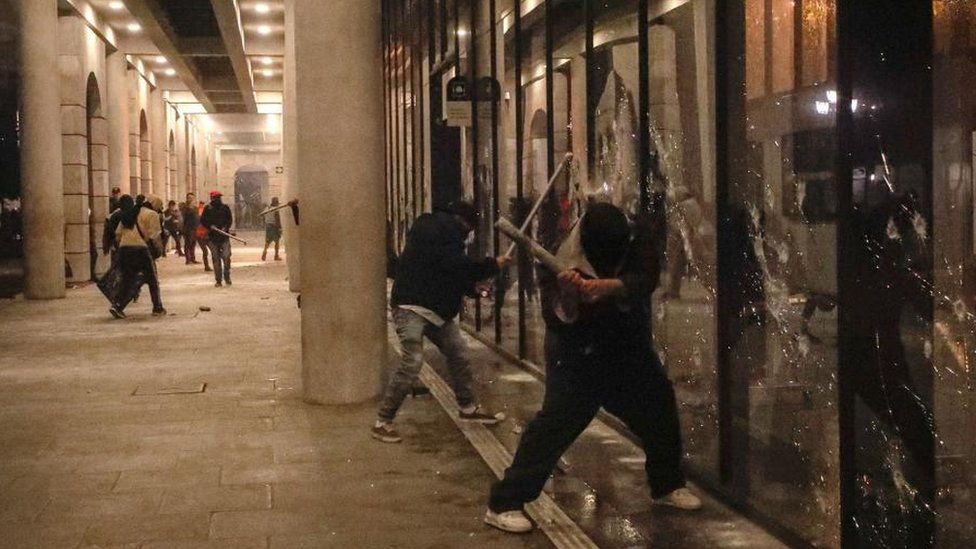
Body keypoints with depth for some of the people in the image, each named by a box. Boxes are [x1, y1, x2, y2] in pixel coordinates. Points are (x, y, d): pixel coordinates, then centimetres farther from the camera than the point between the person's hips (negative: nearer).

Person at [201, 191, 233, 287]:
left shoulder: (225, 207, 6)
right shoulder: (208, 208, 5)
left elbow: (230, 219, 7)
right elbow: (202, 221, 6)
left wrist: (225, 227, -11)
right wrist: (210, 226, -11)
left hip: (224, 236, 0)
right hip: (213, 237, 0)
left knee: (226, 257, -6)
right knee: (216, 259, 1)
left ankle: (227, 278, 10)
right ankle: (218, 280, 7)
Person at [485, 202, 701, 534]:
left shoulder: (640, 235, -15)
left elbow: (644, 280, -31)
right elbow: (558, 321, -28)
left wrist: (608, 286, -48)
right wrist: (568, 297, -49)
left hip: (629, 348, 5)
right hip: (578, 354, -5)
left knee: (660, 408, 13)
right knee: (554, 422, -16)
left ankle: (667, 485, 38)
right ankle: (504, 504, -13)